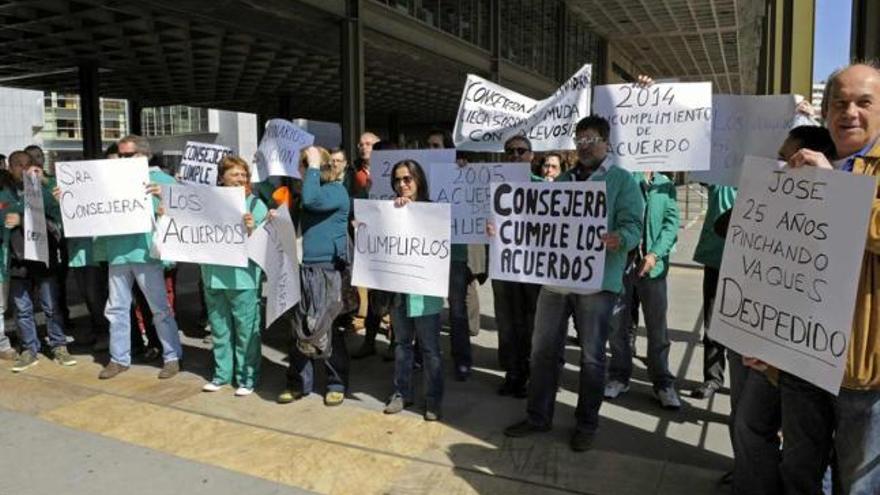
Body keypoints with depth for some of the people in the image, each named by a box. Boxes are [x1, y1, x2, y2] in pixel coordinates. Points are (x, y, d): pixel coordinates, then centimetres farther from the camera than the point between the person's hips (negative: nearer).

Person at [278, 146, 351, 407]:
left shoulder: (336, 190, -8)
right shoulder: (301, 190, 15)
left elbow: (311, 200, -26)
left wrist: (314, 166, -15)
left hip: (326, 269, -7)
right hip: (301, 269, 7)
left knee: (328, 329, 1)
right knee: (298, 328, 11)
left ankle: (337, 384, 16)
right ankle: (299, 382, 24)